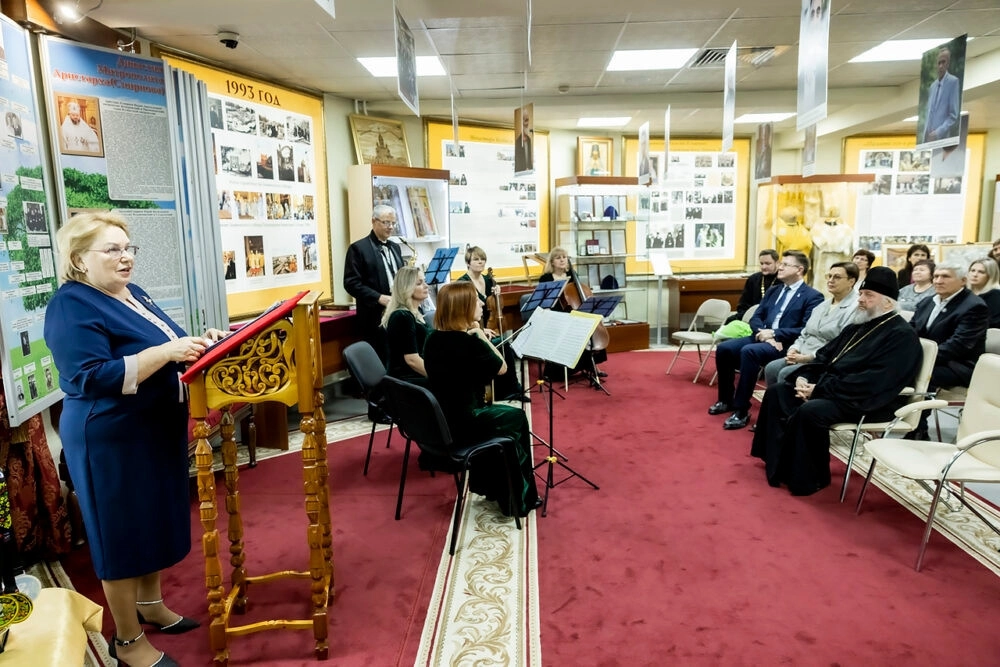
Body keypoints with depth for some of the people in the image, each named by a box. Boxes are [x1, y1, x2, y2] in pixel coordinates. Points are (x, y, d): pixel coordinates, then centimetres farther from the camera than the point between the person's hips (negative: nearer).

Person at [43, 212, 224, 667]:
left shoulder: (132, 293, 10)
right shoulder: (72, 307, -17)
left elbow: (163, 347, 18)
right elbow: (91, 379, -26)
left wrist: (197, 342, -1)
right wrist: (166, 351, -31)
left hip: (157, 430, 9)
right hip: (112, 441, -9)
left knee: (156, 522, 20)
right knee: (123, 534, 5)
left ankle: (150, 605, 39)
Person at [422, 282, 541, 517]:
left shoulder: (433, 338, 1)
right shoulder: (469, 342, -23)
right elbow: (502, 368, -8)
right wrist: (481, 334, -5)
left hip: (439, 419, 8)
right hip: (462, 422, -8)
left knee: (498, 413, 30)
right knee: (517, 418, 18)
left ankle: (488, 486, 37)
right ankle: (519, 499, 30)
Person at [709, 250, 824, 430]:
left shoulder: (813, 297, -2)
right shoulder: (773, 290, 19)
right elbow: (756, 317, 13)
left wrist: (774, 333, -18)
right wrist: (763, 332, -10)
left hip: (785, 344, -7)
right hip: (762, 337, 7)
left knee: (749, 351, -34)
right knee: (724, 348, -14)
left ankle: (741, 410, -26)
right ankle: (726, 400, 4)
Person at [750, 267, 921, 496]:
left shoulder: (901, 336, -12)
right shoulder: (857, 327, 17)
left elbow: (870, 383, -23)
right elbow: (825, 356, 18)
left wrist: (819, 390, -23)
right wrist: (804, 376, -4)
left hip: (865, 402, -10)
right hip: (827, 388, 10)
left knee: (809, 411, -33)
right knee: (777, 391, -2)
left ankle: (808, 478, -14)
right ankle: (778, 461, 1)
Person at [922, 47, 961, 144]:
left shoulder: (953, 81, -3)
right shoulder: (932, 86, 18)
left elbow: (954, 115, -9)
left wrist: (938, 133, -19)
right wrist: (925, 134, 6)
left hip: (942, 138, -6)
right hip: (928, 137, 6)